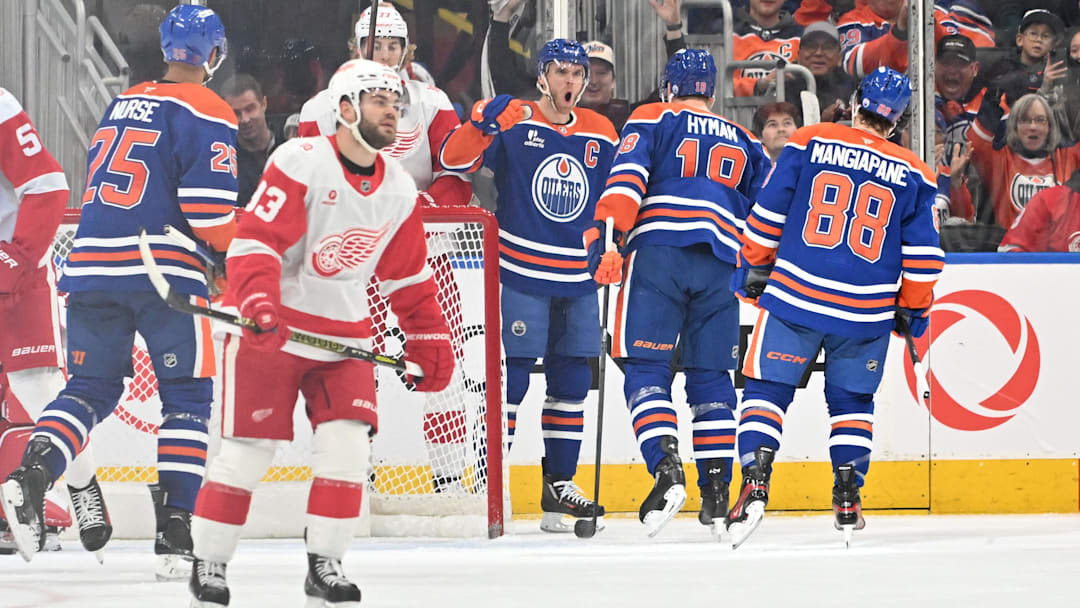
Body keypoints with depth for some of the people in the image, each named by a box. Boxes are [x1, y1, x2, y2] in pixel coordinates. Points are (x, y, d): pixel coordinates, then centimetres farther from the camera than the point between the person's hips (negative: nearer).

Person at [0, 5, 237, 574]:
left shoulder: (122, 104, 18)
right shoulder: (207, 113, -4)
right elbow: (209, 210, -13)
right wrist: (237, 252, 5)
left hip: (92, 264, 6)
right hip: (163, 270, -6)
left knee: (91, 385, 12)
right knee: (187, 395, 4)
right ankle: (174, 527, -5)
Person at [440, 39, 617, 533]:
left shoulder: (601, 135, 10)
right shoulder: (513, 122, -6)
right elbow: (453, 159, -15)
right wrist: (483, 124, -31)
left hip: (577, 278, 5)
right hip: (520, 272, -5)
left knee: (572, 380, 9)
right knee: (511, 375, -8)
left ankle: (559, 484, 19)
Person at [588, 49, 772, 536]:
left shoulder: (652, 120, 13)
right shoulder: (744, 143, 26)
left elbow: (627, 177, -4)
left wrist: (604, 237, -12)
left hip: (657, 253, -3)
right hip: (721, 264, 3)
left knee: (646, 367, -4)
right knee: (711, 375, 10)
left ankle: (667, 469, -23)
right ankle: (716, 488, 3)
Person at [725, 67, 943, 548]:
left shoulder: (810, 142, 0)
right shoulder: (912, 174, 4)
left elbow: (768, 214, 1)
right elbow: (922, 254, 5)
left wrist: (754, 267, 14)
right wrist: (913, 308, 18)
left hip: (795, 297, -2)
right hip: (867, 311, 2)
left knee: (767, 390, 4)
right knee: (851, 400, 19)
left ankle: (755, 483, -14)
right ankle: (847, 499, 11)